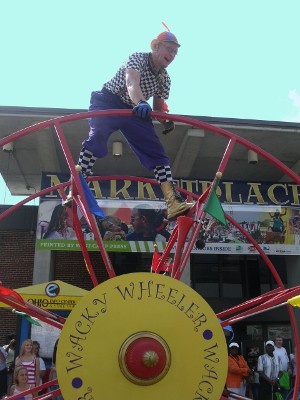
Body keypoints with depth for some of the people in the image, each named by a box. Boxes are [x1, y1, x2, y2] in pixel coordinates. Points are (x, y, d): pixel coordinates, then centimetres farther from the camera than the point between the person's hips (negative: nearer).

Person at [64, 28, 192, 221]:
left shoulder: (165, 78, 2)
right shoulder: (138, 58, -17)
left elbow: (158, 106, 11)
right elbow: (131, 82, -39)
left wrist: (166, 120, -13)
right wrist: (140, 102, -61)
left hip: (135, 111, 5)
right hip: (109, 103, -5)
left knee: (157, 151, -10)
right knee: (96, 138, -33)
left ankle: (174, 201, -14)